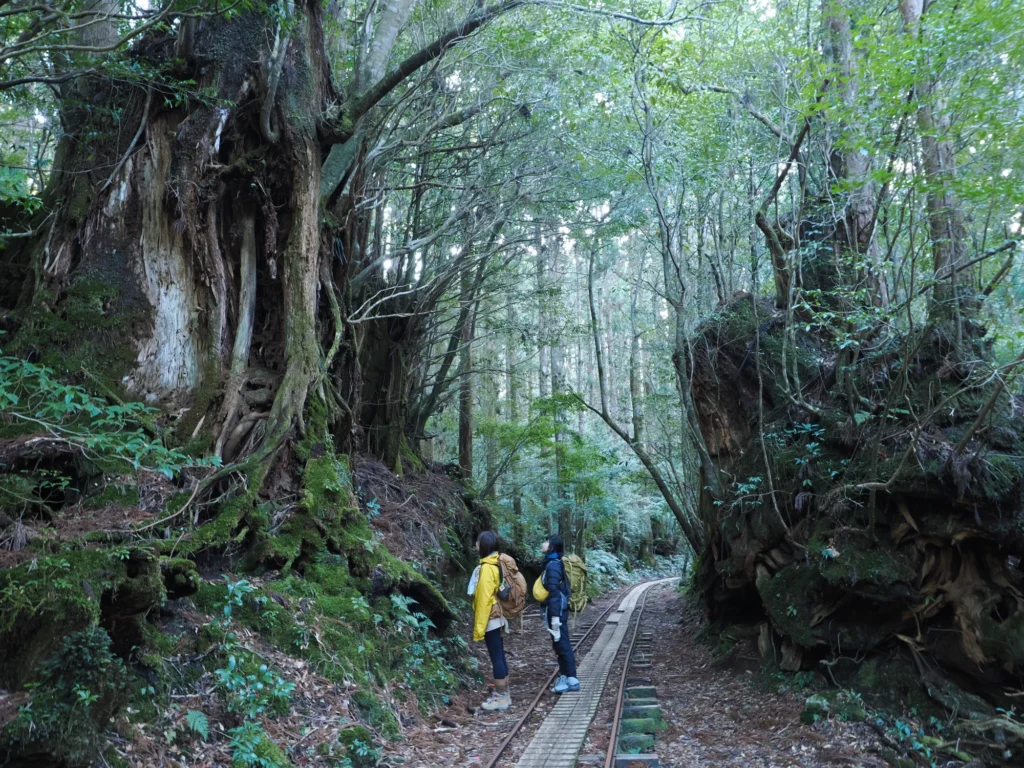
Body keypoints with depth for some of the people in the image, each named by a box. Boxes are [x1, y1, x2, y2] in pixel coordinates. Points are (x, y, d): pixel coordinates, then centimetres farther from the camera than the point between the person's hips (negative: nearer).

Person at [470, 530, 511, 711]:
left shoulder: (487, 568, -19)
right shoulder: (497, 564, 8)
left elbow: (484, 599, -21)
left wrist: (479, 627, -17)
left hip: (490, 620, -9)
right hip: (497, 618, 9)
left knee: (496, 658, -1)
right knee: (499, 656, 14)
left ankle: (501, 698, 7)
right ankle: (503, 694, 23)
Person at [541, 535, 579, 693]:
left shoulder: (552, 565, -17)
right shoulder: (554, 563, 12)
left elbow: (554, 592, -22)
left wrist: (555, 616, -25)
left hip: (557, 610, -10)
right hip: (559, 609, 10)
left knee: (562, 644, -4)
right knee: (561, 644, 14)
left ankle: (571, 679, 1)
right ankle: (565, 676, 21)